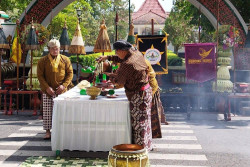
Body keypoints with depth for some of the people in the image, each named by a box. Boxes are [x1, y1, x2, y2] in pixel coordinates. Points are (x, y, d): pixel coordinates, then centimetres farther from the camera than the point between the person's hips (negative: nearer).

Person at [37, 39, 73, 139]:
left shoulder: (65, 60, 6)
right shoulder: (43, 61, 2)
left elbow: (70, 73, 4)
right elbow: (40, 76, -1)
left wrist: (64, 85, -9)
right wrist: (47, 88, -12)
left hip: (62, 90, 1)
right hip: (48, 91, -1)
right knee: (47, 111, 0)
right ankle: (48, 131, 10)